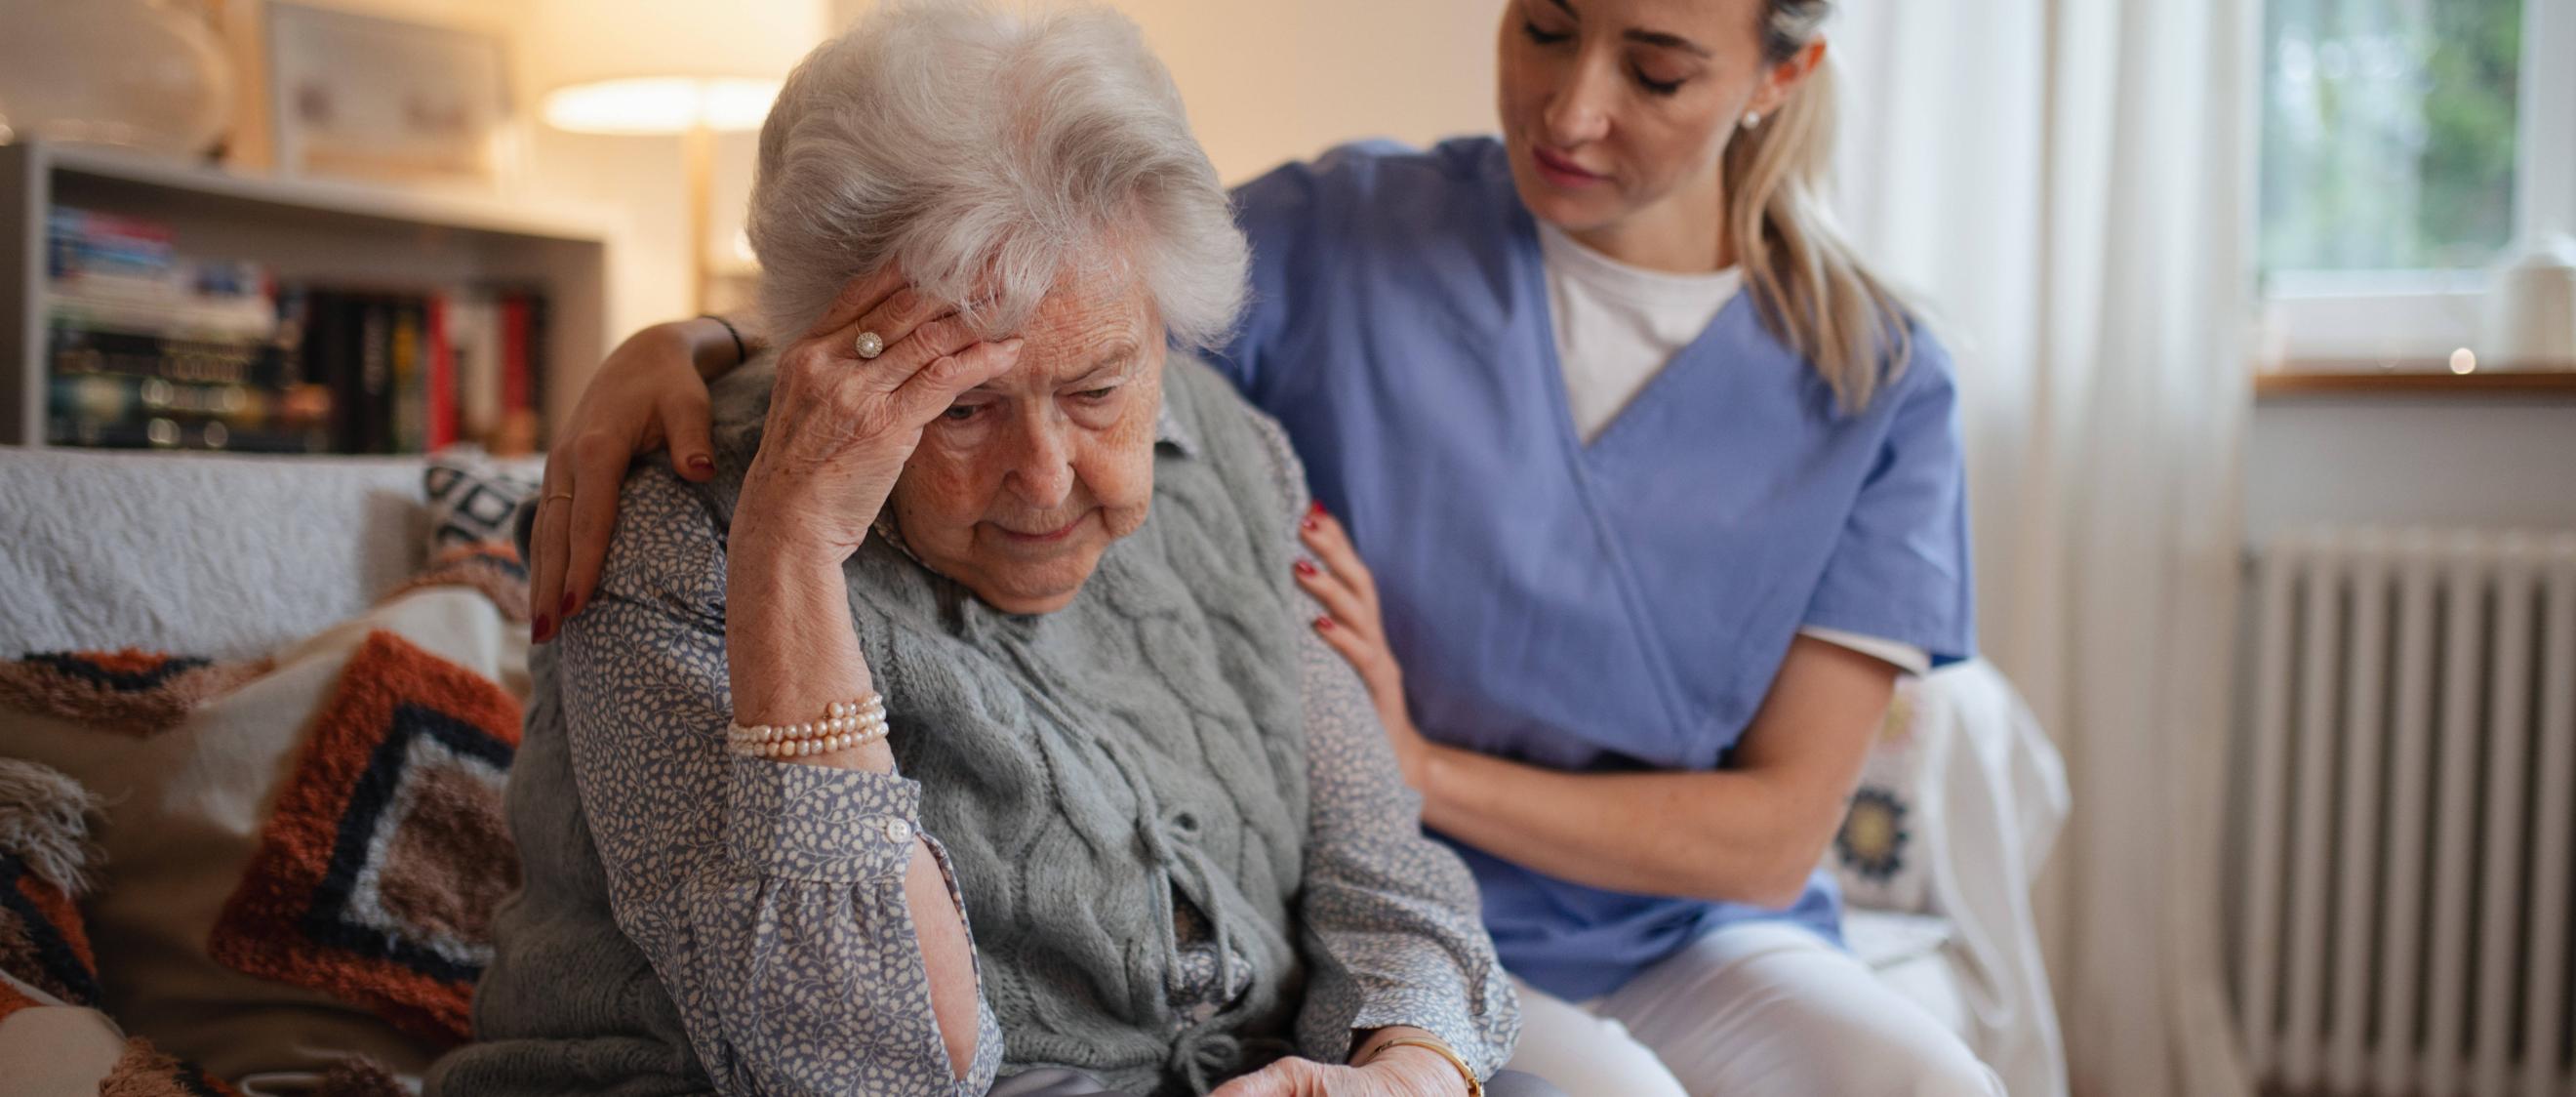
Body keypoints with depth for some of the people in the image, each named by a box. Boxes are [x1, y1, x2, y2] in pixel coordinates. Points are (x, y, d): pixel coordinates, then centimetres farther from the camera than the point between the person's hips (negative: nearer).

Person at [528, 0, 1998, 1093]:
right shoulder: (1338, 242, -6)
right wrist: (689, 345, -25)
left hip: (1699, 937, 3)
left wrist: (1423, 770, -16)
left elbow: (1779, 830, -5)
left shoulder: (1877, 384, -2)